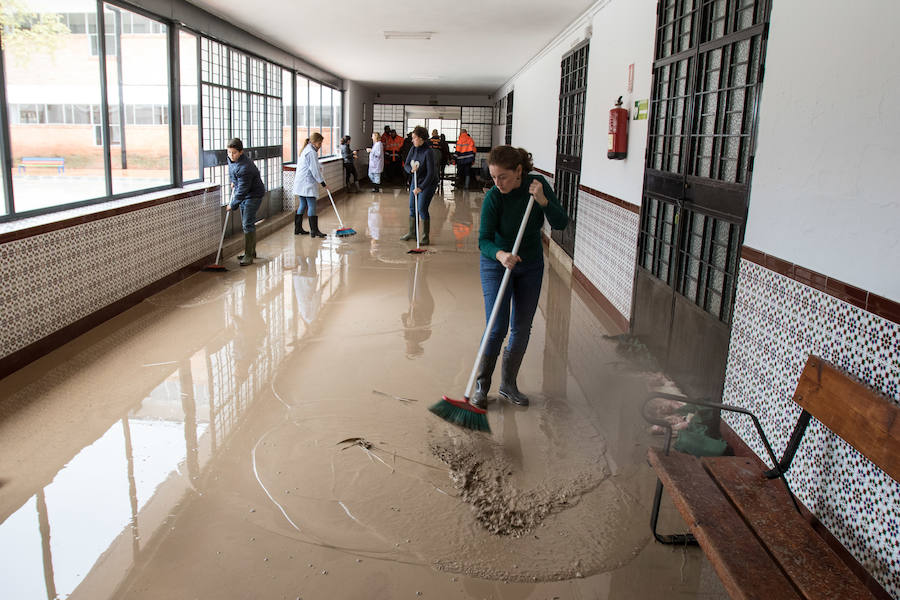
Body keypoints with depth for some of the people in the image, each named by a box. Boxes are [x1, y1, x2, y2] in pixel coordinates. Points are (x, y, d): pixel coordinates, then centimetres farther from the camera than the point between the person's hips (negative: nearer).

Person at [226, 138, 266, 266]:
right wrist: (233, 182, 26)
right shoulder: (231, 159, -4)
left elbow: (242, 190, -28)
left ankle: (249, 256, -10)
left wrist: (233, 205, -22)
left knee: (248, 224, -13)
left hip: (254, 195, -10)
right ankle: (251, 251, 27)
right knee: (245, 224, 15)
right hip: (244, 195, 10)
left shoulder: (245, 168, -31)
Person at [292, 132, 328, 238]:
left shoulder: (305, 150, 18)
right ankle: (314, 231, -11)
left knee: (302, 205, 14)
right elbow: (315, 170, -15)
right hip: (307, 183, -10)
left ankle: (298, 228, 18)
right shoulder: (311, 152, -14)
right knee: (312, 206, -10)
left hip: (300, 183, 10)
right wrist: (323, 183, -9)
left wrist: (319, 169, 21)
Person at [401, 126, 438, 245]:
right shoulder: (413, 149, -1)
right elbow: (406, 165, 5)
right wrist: (411, 169, -19)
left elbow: (431, 173, -26)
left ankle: (425, 237, -3)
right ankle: (412, 232, 27)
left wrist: (420, 188, -29)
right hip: (416, 181, 7)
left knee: (422, 208, -12)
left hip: (428, 183, -7)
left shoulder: (428, 152, -23)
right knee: (412, 207, 12)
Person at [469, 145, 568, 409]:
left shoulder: (538, 184, -13)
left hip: (531, 265, 4)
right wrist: (500, 255, -44)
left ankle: (508, 384, 23)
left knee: (522, 328, 8)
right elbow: (484, 240, -24)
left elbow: (561, 223, -15)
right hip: (497, 264, -4)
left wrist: (542, 200, -31)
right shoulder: (493, 197, -22)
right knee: (497, 328, -10)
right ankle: (481, 386, 8)